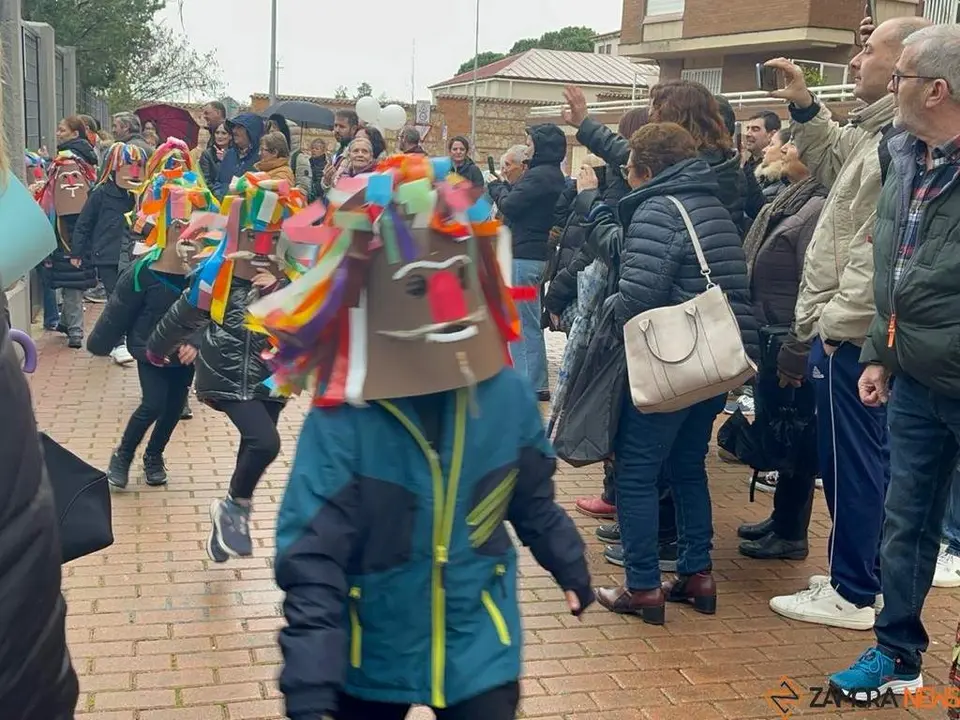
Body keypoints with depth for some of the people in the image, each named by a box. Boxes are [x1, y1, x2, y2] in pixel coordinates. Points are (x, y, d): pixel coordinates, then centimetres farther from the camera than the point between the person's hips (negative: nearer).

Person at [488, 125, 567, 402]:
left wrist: (497, 188, 0)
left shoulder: (539, 175, -17)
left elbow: (510, 205, -18)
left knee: (521, 322, -6)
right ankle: (537, 383, 23)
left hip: (524, 255, -11)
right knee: (530, 321, 17)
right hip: (538, 253, 11)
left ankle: (530, 384, -3)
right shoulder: (553, 175, 15)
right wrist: (506, 188, 3)